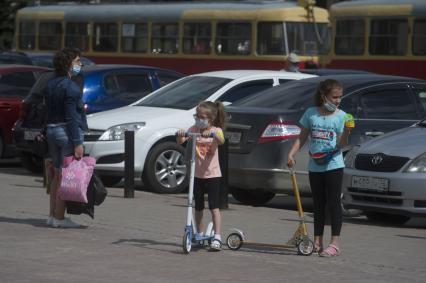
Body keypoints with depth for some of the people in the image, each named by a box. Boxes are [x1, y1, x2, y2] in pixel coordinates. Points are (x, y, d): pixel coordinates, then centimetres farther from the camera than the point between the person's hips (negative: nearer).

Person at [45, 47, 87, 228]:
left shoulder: (50, 85, 13)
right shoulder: (70, 87, -15)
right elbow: (71, 116, -19)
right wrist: (77, 143, -20)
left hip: (51, 130, 9)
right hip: (68, 132, -9)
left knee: (57, 174, 15)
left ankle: (52, 215, 16)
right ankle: (59, 217, -5)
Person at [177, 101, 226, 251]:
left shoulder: (216, 131, -7)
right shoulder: (193, 129, 2)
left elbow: (221, 141, -30)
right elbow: (181, 142, -11)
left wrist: (212, 134, -49)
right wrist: (180, 135, -33)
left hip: (212, 174, -4)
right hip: (197, 174, 4)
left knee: (214, 207, -8)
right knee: (198, 207, 12)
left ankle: (217, 238, -9)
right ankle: (199, 235, 24)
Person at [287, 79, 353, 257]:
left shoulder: (341, 116, -3)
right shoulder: (311, 113, 4)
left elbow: (340, 144, -9)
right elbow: (302, 138, 9)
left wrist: (346, 132, -28)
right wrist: (291, 154, -3)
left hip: (333, 165, -3)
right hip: (315, 167, 3)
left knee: (333, 203, -5)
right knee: (318, 204, 12)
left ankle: (334, 243, -4)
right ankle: (317, 242, 19)